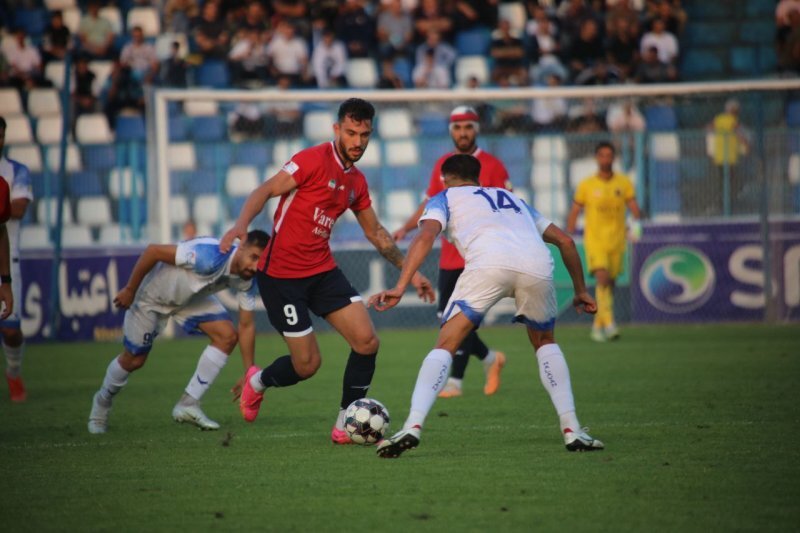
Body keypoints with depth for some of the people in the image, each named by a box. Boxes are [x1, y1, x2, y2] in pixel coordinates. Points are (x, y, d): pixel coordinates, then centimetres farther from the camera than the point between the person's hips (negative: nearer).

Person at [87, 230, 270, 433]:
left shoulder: (246, 279, -20)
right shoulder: (210, 257, -42)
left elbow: (246, 326, -10)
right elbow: (153, 251, -34)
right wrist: (129, 290, -23)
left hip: (192, 298, 6)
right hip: (151, 293, -6)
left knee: (227, 336, -13)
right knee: (133, 360, 5)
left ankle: (188, 405, -4)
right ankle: (102, 402, 37)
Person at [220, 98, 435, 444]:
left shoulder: (356, 182, 10)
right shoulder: (314, 160, -12)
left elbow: (375, 232, 23)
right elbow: (266, 191, -18)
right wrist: (242, 224, -36)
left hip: (323, 272, 7)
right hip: (281, 273, -7)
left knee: (367, 341, -9)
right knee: (308, 364, -5)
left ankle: (346, 424, 5)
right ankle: (258, 382, 29)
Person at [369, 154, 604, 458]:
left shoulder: (445, 197, 29)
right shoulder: (512, 198, 42)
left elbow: (426, 236, 7)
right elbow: (565, 241, 38)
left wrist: (400, 287, -1)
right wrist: (580, 290, 47)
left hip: (488, 263, -4)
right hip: (537, 265, 4)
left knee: (445, 347, 5)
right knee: (545, 343, 28)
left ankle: (412, 427, -14)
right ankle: (572, 430, 16)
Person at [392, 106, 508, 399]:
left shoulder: (492, 166, -5)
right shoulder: (442, 165, 11)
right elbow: (430, 204, 17)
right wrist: (406, 228, 3)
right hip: (449, 256, 6)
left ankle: (455, 380, -4)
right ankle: (490, 358, 28)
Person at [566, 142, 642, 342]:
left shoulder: (623, 183, 6)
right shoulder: (586, 185, 1)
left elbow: (633, 206, 1)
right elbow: (574, 213, 6)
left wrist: (636, 223, -20)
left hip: (616, 241, 3)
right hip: (595, 240, -3)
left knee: (609, 284, 8)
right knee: (602, 279, -21)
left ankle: (598, 326, 23)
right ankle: (608, 324, -27)